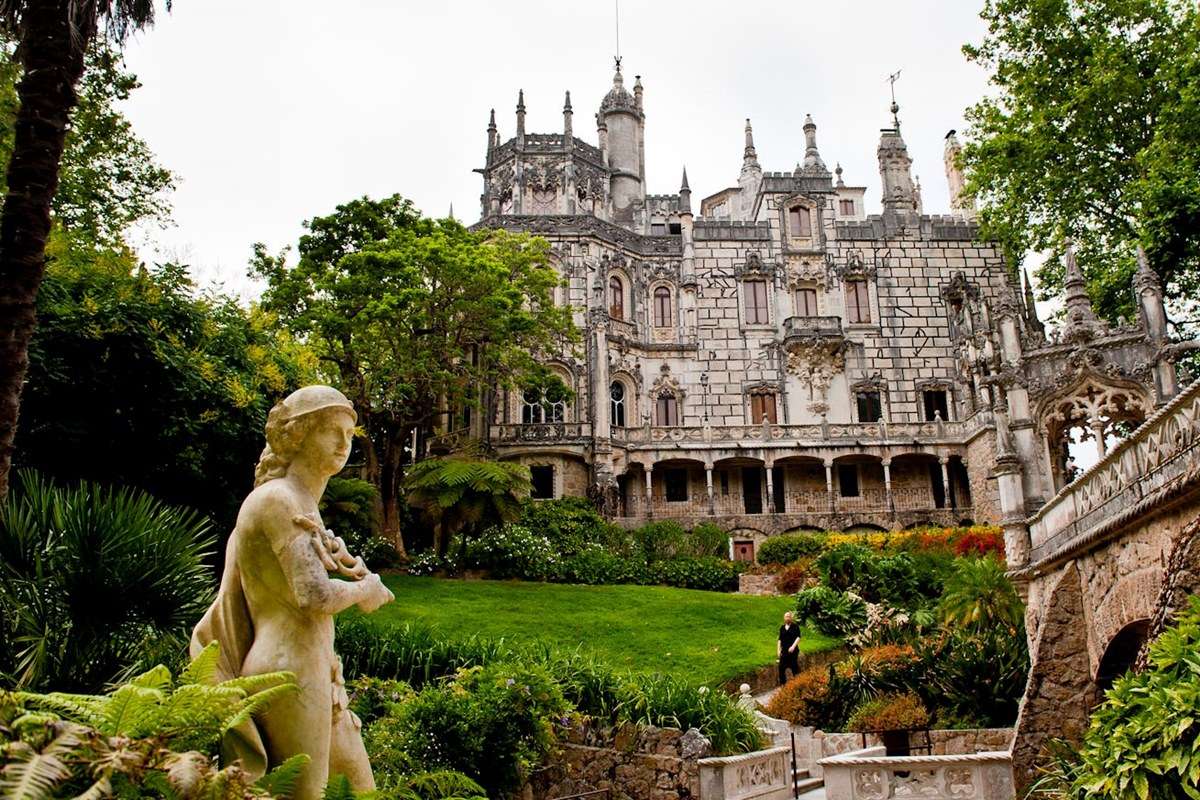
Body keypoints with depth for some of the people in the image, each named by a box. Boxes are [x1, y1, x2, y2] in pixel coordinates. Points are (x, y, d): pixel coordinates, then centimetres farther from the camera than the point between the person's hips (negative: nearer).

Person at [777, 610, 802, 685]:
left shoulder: (795, 626, 0)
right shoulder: (782, 628, 13)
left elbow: (798, 637, -7)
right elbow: (780, 639, 15)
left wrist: (793, 646, -20)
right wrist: (778, 650, 7)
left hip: (793, 650, -4)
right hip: (784, 651, 4)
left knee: (794, 667, -1)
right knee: (781, 667, 1)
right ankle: (782, 684, 10)